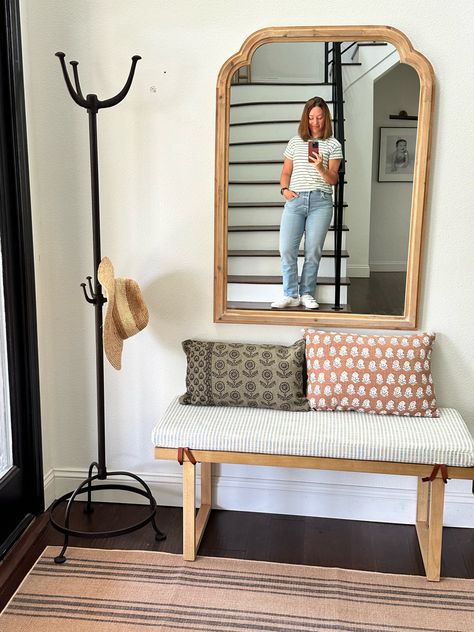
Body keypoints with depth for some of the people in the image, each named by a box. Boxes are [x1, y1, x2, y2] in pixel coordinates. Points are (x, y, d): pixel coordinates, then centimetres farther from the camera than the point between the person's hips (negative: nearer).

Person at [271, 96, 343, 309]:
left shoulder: (333, 144, 8)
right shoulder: (295, 142, 15)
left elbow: (333, 179, 3)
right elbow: (286, 172, 17)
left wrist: (320, 168, -17)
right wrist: (285, 189, -2)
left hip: (320, 201, -1)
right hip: (295, 200, 2)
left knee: (313, 252, -1)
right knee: (286, 249, -8)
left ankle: (307, 294, 10)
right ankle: (291, 295, 0)